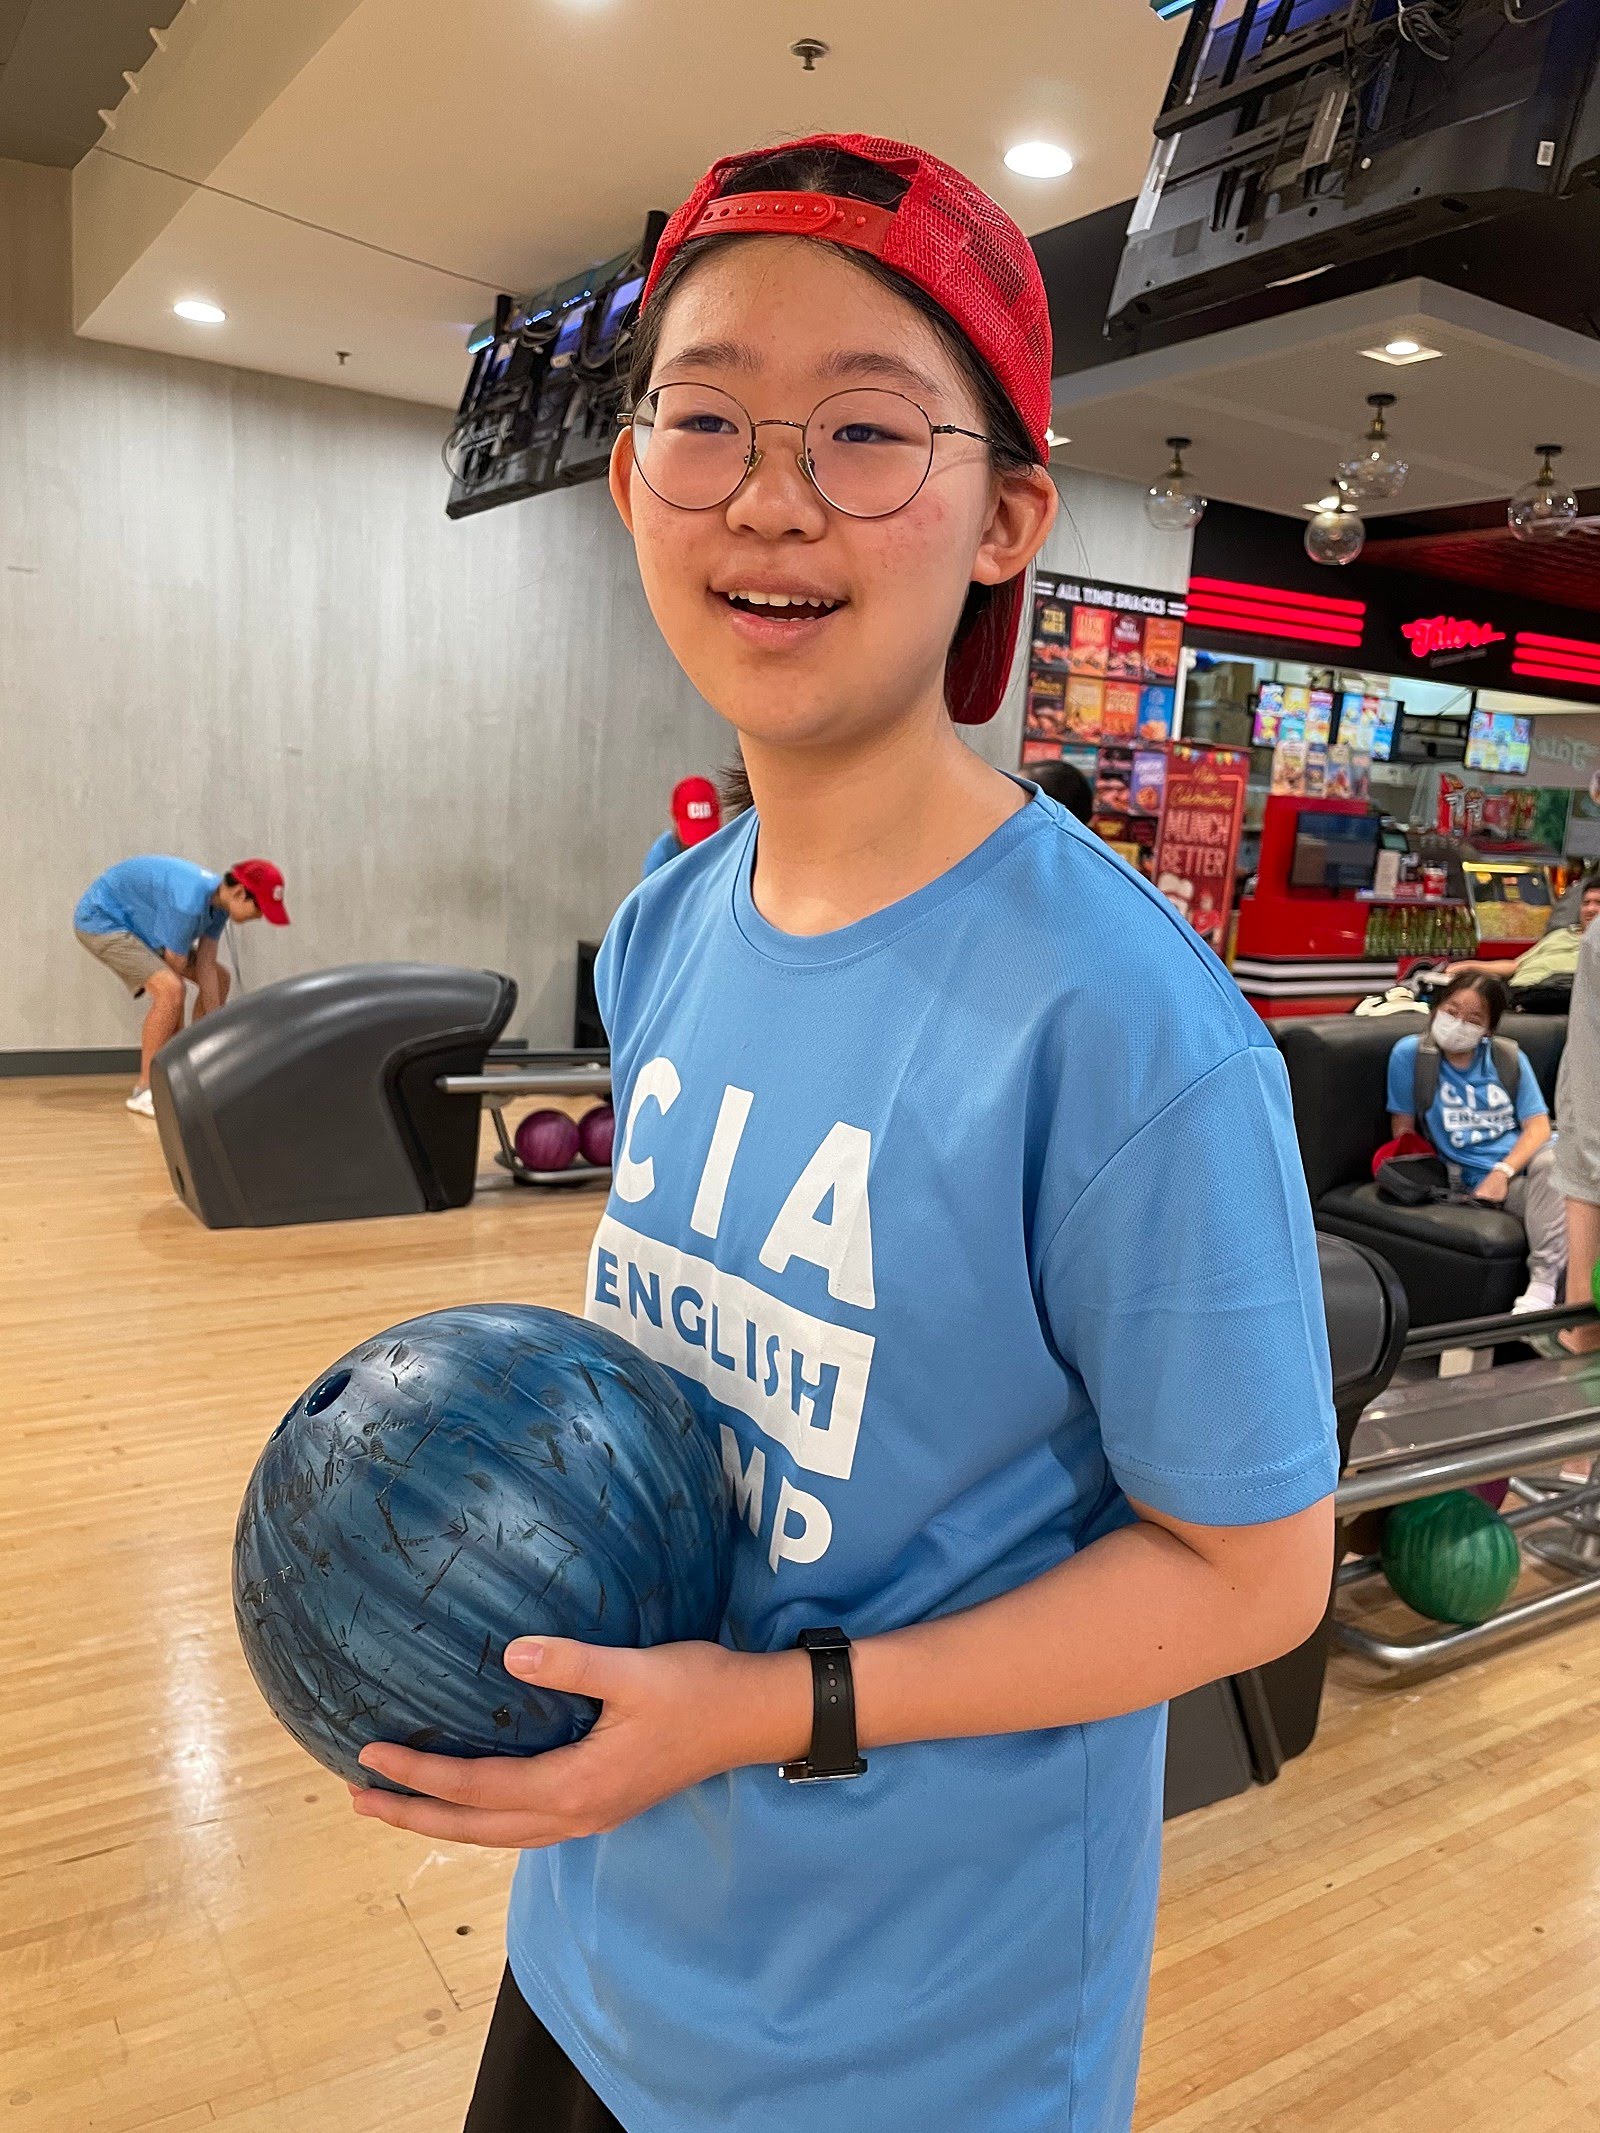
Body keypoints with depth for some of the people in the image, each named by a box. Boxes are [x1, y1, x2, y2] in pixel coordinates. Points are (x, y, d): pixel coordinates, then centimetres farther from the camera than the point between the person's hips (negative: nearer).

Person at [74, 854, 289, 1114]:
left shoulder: (219, 899, -6)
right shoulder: (190, 901, -35)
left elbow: (205, 968, -3)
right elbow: (175, 968, -25)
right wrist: (178, 1042, -12)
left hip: (140, 924, 10)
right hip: (100, 919, -10)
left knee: (219, 978, 11)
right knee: (171, 990, -30)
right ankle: (145, 1090, -19)